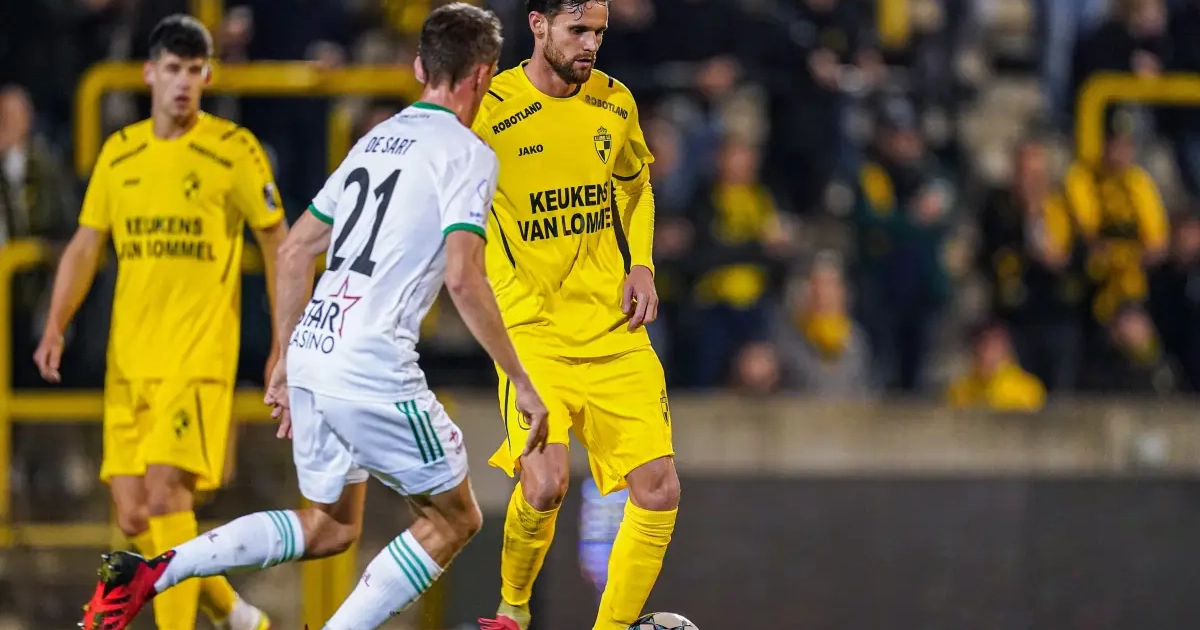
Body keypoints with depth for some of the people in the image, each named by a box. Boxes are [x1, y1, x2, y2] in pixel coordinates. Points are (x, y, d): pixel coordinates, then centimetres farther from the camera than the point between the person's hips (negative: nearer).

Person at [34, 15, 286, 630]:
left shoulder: (234, 150, -3)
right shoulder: (119, 152, 10)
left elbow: (278, 244, 2)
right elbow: (85, 246, 13)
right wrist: (56, 326, 1)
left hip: (199, 355, -5)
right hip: (128, 359, 5)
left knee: (166, 492, -20)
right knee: (134, 517, 3)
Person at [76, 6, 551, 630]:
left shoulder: (377, 139, 19)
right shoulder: (468, 155, -5)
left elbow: (294, 251, 22)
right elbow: (463, 278, -17)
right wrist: (522, 384, -11)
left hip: (310, 356, 8)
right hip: (375, 369, -8)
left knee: (329, 526, 21)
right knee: (454, 520, 10)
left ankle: (150, 572, 7)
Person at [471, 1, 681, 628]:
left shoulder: (614, 103, 6)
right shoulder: (489, 111, -9)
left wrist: (640, 265, 8)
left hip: (616, 328, 5)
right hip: (532, 333, -5)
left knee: (658, 489, -5)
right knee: (544, 484, -20)